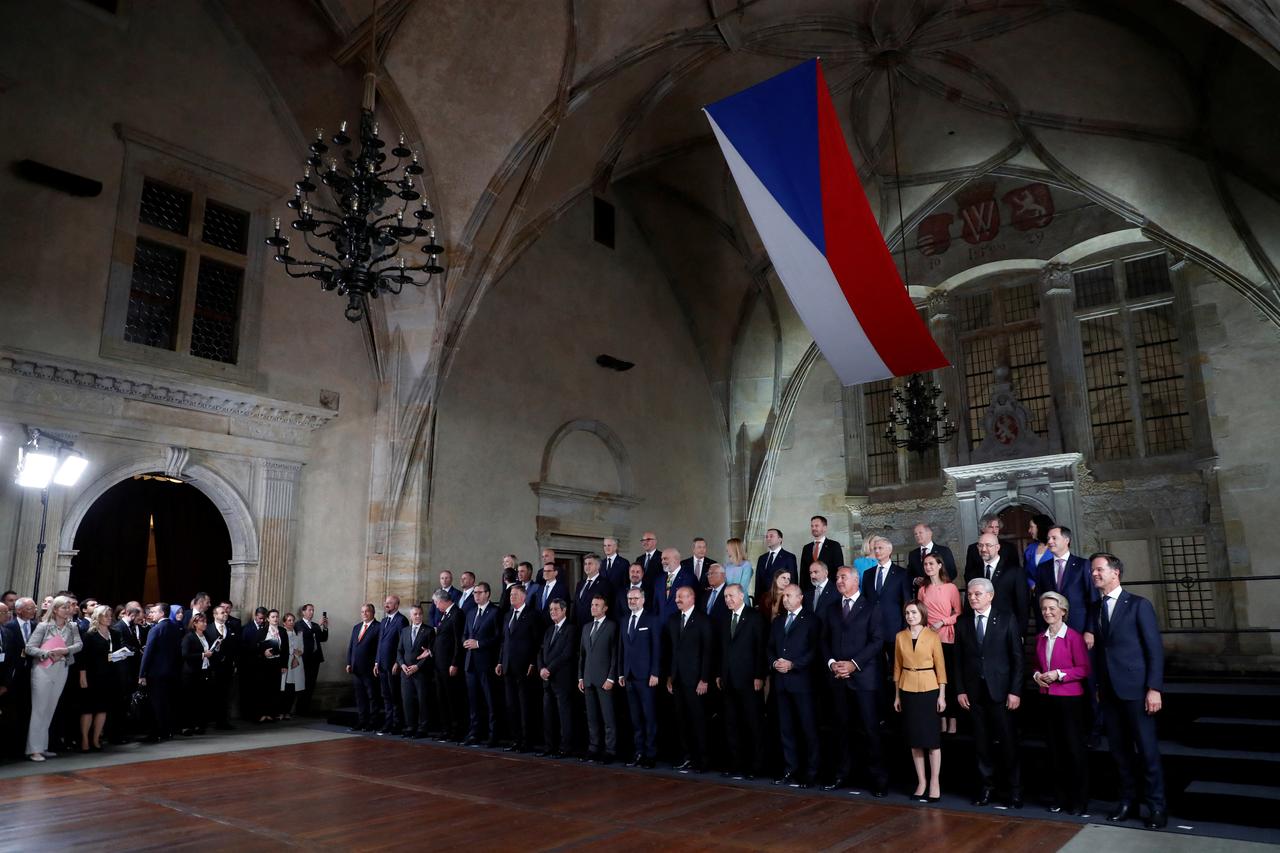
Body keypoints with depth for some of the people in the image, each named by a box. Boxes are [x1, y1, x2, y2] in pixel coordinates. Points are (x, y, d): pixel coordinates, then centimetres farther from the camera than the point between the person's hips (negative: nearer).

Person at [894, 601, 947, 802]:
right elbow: (897, 667, 8)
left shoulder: (932, 637, -4)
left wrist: (942, 695, -6)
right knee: (914, 737, 6)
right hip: (907, 690, 3)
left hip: (929, 690, -3)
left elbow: (940, 667, -2)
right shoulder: (900, 637, 4)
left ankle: (935, 783, 10)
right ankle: (921, 781, 16)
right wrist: (897, 695, 8)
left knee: (931, 736, -1)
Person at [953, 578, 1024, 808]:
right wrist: (959, 690, 2)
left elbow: (1017, 657, -3)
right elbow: (958, 659, 7)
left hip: (1000, 690, -2)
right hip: (973, 691, 3)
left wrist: (1015, 691, -8)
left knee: (1007, 741, 2)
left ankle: (1015, 789, 15)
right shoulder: (962, 622, 6)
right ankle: (987, 786, 18)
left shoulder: (1006, 620, -2)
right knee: (981, 742, 7)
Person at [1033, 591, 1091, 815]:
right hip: (1047, 698, 6)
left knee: (1074, 748, 2)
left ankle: (1079, 800, 14)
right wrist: (1036, 675, -1)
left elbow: (1084, 669, -11)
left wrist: (1059, 674, -19)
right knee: (1054, 748, 11)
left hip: (1070, 698, -6)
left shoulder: (1073, 636, -11)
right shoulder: (1040, 638, 9)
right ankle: (1059, 796, 21)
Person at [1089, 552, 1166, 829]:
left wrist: (1154, 688, -13)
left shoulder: (1139, 605, -5)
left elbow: (1155, 649, -8)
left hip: (1135, 689, -5)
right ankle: (1128, 800, 22)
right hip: (1109, 692, 5)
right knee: (1119, 749, 11)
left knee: (1146, 749, 1)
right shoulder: (1094, 609, 9)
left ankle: (1156, 806, 14)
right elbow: (1096, 650, 9)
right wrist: (1096, 687, 6)